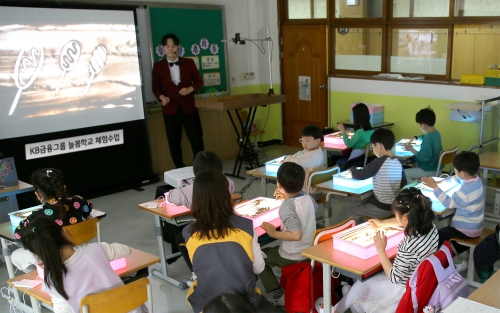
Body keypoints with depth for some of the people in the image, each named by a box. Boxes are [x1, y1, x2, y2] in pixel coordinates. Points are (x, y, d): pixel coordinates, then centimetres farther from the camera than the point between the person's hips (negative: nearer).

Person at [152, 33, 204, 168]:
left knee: (196, 140, 2)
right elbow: (156, 87, 6)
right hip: (170, 109, 0)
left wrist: (190, 89, -14)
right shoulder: (158, 66, 1)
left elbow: (198, 81, 6)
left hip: (189, 107, 0)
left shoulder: (189, 63, 3)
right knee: (174, 142, 7)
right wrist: (162, 97, -14)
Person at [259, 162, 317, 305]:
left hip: (293, 257, -7)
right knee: (271, 250, 34)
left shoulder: (285, 207, -26)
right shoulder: (309, 199, -5)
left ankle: (279, 294, 10)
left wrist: (273, 233, -25)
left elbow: (296, 235, -37)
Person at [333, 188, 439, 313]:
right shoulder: (430, 226, -13)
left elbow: (394, 277, -22)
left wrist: (381, 250, -16)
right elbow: (405, 222, 12)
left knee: (360, 285, 13)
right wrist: (383, 223, 21)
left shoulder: (409, 247, -37)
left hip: (406, 290, -8)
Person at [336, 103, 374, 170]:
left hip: (359, 161, -8)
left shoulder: (360, 132, -24)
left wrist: (343, 130, -7)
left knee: (339, 162, 12)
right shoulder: (371, 130, 0)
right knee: (341, 160, 23)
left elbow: (349, 144, -14)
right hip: (367, 158, 8)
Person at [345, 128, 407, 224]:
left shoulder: (379, 162, -18)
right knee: (365, 204, 30)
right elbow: (403, 185, 10)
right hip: (395, 207, 7)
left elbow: (359, 175, -12)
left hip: (381, 208, -7)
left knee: (352, 211, 15)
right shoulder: (398, 163, 1)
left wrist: (352, 169, 8)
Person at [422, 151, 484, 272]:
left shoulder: (467, 190, -33)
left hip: (467, 230, -9)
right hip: (474, 225, 9)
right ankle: (466, 256, 32)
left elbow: (449, 203, -25)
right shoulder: (475, 179, -3)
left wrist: (435, 187, -21)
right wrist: (439, 182, 2)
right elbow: (455, 179, 12)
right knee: (448, 229, 29)